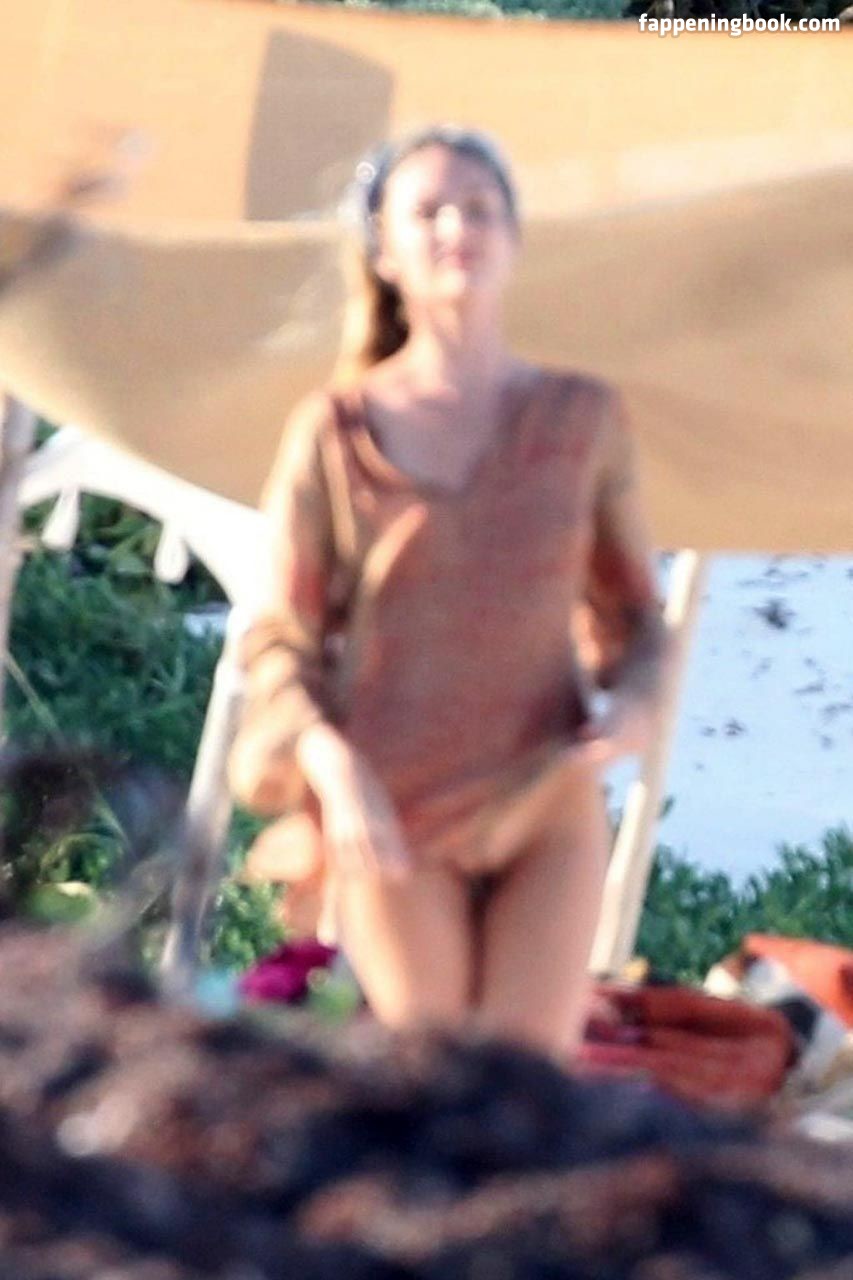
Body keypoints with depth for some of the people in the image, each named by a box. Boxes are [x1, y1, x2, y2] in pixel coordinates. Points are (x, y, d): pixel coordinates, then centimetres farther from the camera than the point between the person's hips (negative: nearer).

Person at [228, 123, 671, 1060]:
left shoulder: (584, 418, 4)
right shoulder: (335, 432, -1)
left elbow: (631, 610, 14)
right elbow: (279, 641, 0)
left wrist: (635, 702, -8)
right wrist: (332, 766, -18)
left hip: (549, 809, 1)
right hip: (393, 821, -1)